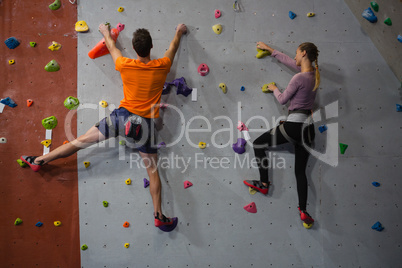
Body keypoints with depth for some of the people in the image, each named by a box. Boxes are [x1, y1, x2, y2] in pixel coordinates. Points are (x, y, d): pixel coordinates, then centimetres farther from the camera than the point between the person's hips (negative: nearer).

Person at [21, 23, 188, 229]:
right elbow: (173, 48, 18)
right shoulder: (161, 67, -4)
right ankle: (158, 215, 9)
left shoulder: (126, 66, -4)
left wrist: (106, 33, 40)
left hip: (123, 116, 0)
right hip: (146, 122, 0)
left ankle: (40, 160, 23)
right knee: (153, 170, 6)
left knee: (83, 140, 11)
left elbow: (112, 48, 18)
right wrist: (179, 33, 39)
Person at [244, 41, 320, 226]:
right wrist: (270, 50, 31)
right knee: (300, 170, 11)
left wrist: (274, 89, 14)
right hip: (308, 127, 9)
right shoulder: (313, 73, 11)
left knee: (258, 144, 9)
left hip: (294, 124, -8)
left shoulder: (299, 78, -14)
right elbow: (288, 61, 23)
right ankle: (303, 211, 8)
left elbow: (282, 99, -6)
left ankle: (264, 184, 15)